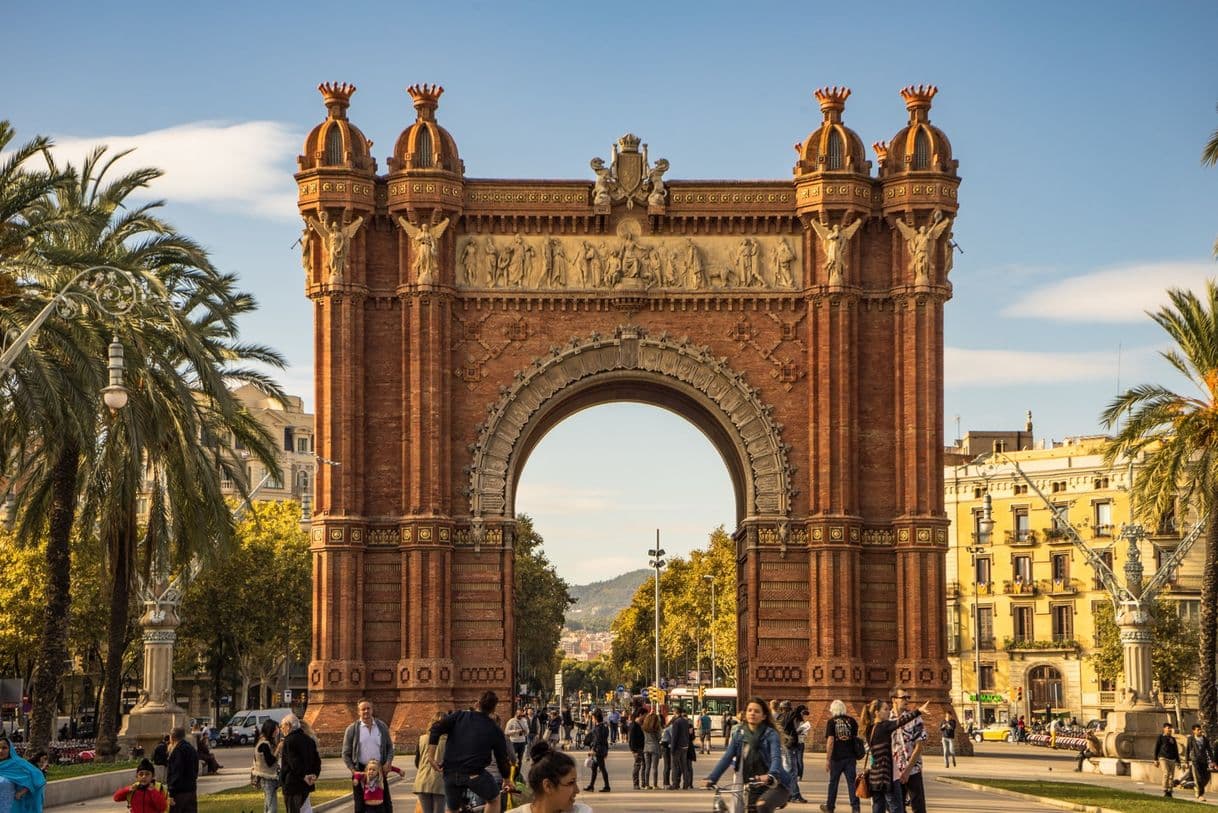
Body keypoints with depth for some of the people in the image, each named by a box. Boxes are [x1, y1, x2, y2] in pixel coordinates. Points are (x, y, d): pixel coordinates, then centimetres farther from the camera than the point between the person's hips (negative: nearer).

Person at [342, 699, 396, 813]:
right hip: (360, 771, -2)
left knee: (386, 804, 3)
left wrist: (388, 761, -6)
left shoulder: (382, 726, 8)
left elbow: (389, 747, 13)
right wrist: (353, 770, -10)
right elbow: (346, 754, 2)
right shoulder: (352, 729, 1)